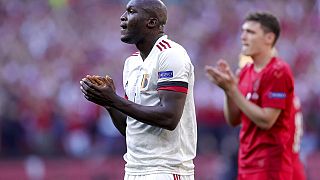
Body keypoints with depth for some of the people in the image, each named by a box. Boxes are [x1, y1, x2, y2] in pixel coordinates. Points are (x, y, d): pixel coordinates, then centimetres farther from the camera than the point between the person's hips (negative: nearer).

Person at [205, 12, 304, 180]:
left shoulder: (278, 72, -12)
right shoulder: (246, 71, 12)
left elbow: (266, 120, -18)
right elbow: (233, 120, 13)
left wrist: (232, 90, -17)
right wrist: (228, 89, -3)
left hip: (270, 166, -8)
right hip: (247, 164, 8)